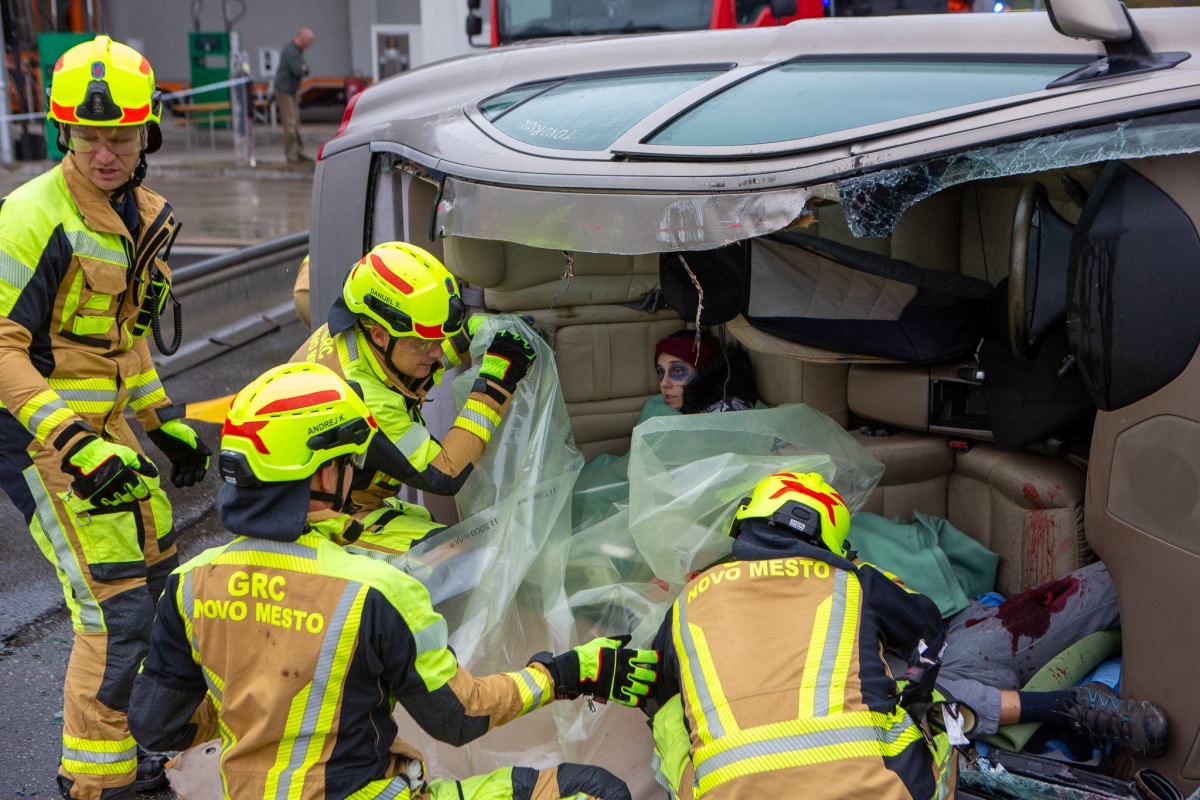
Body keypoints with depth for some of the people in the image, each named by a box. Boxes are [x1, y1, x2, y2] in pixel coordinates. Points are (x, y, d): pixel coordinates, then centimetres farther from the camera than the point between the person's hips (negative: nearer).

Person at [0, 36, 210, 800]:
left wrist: (166, 421, 16)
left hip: (105, 426, 9)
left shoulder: (142, 214, 8)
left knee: (159, 577, 18)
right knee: (116, 608, -9)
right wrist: (75, 447, -27)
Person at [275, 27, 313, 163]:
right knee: (290, 124, -8)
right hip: (285, 90, -10)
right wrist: (303, 68, -6)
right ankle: (291, 155, -5)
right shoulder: (290, 51, -21)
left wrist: (302, 68, -10)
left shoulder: (298, 50, 11)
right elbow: (298, 71, -28)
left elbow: (305, 69, 12)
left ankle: (298, 152, 22)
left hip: (293, 90, 10)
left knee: (296, 122, 14)